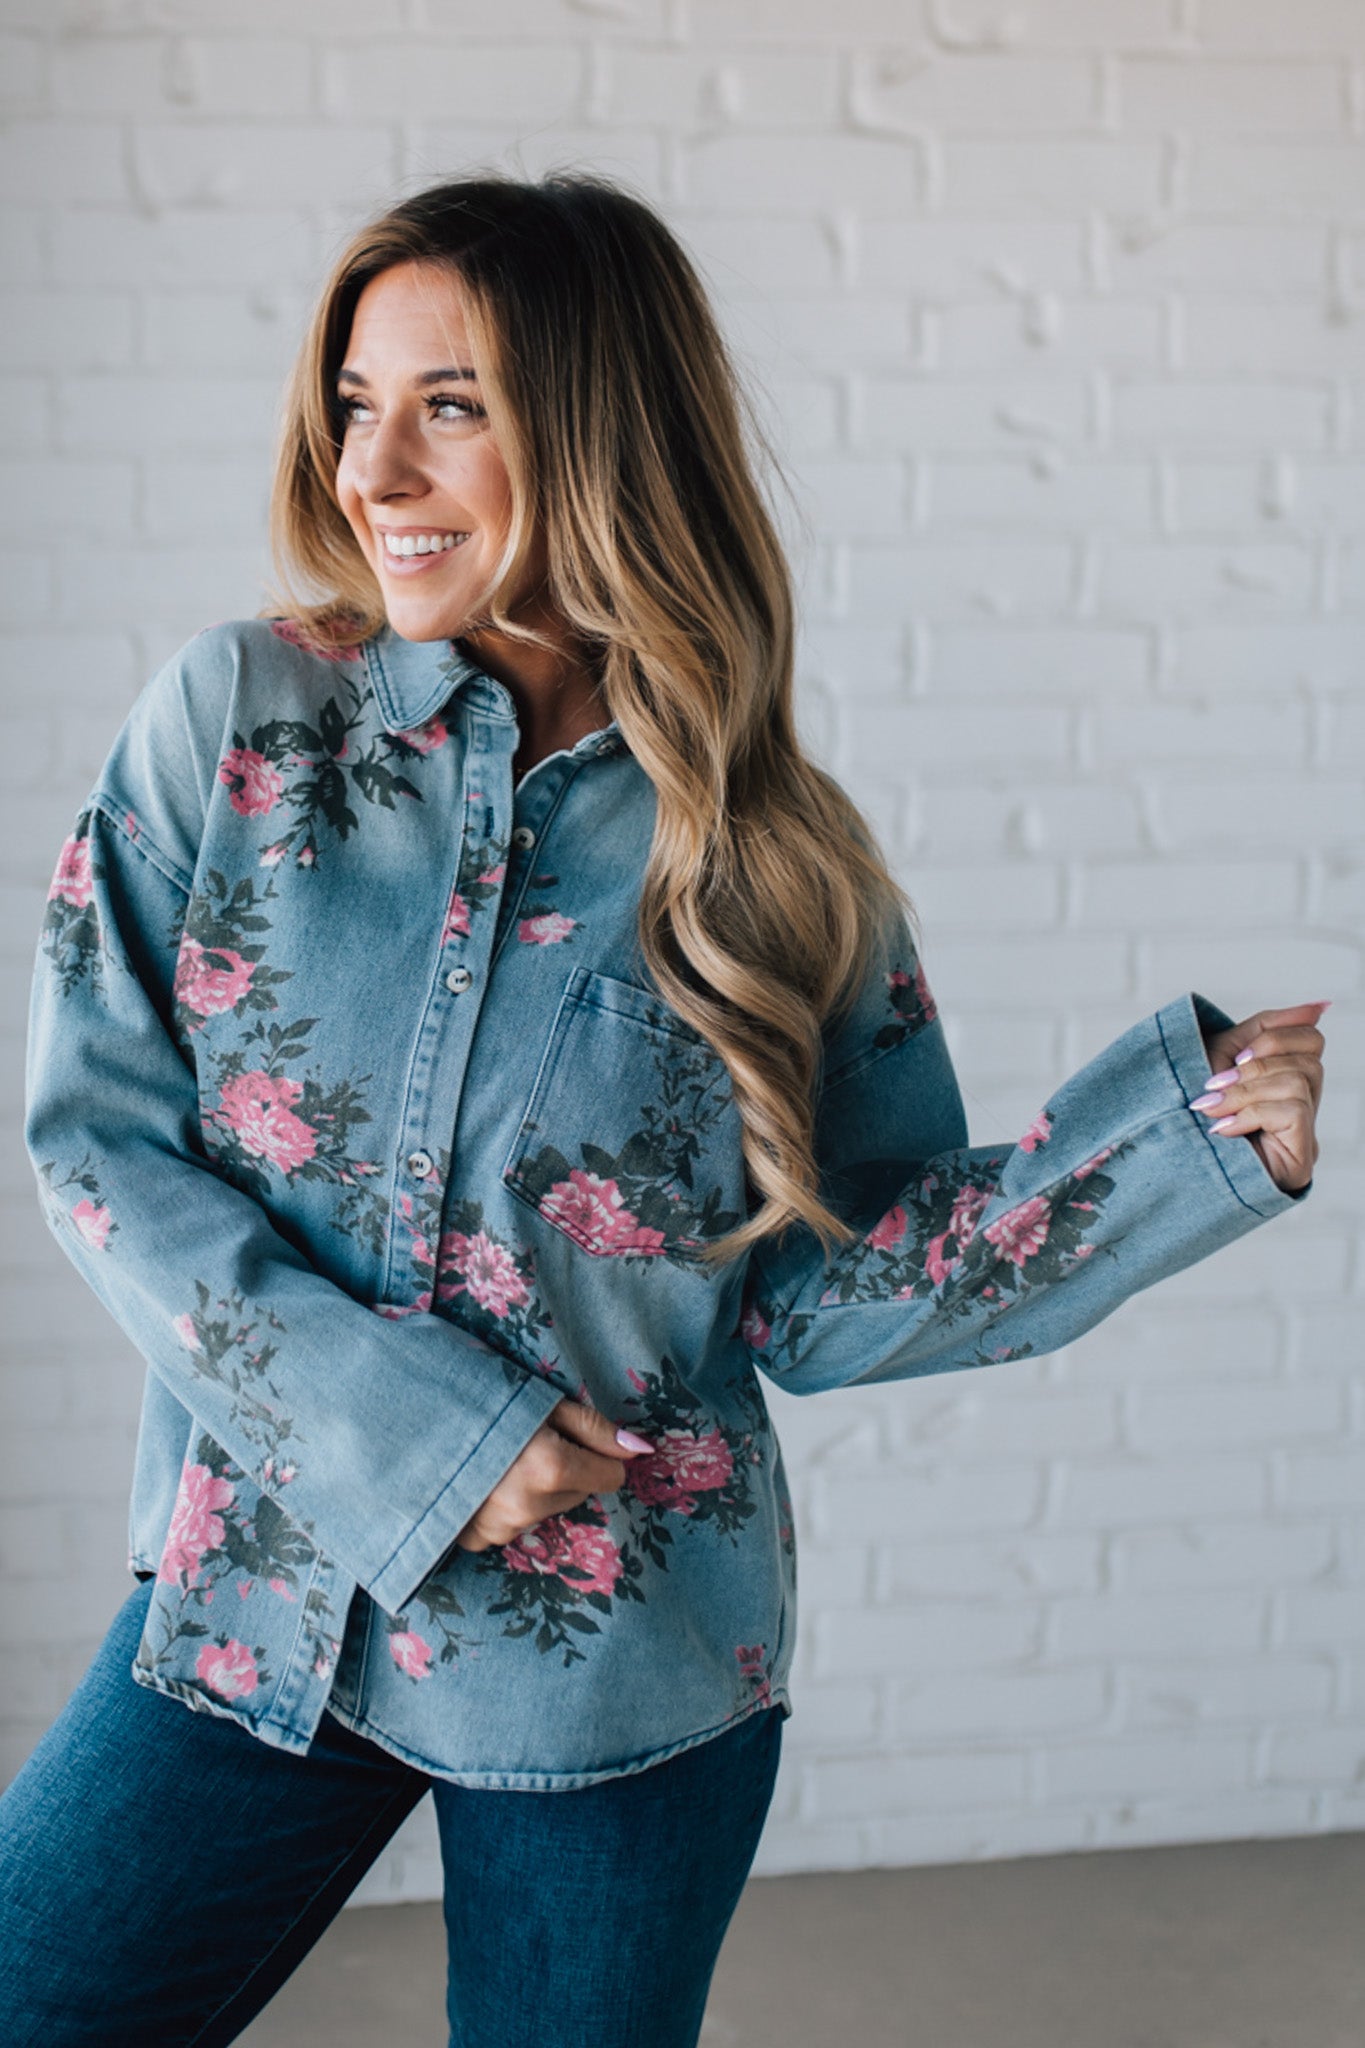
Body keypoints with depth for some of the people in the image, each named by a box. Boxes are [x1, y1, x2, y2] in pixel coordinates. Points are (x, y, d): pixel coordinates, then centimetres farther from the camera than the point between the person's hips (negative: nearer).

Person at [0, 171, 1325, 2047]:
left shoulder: (778, 865, -7)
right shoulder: (238, 720, -6)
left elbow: (819, 1300, -3)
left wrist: (1192, 1132, -13)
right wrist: (403, 1427, -17)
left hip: (626, 1672, 0)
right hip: (260, 1606, 1)